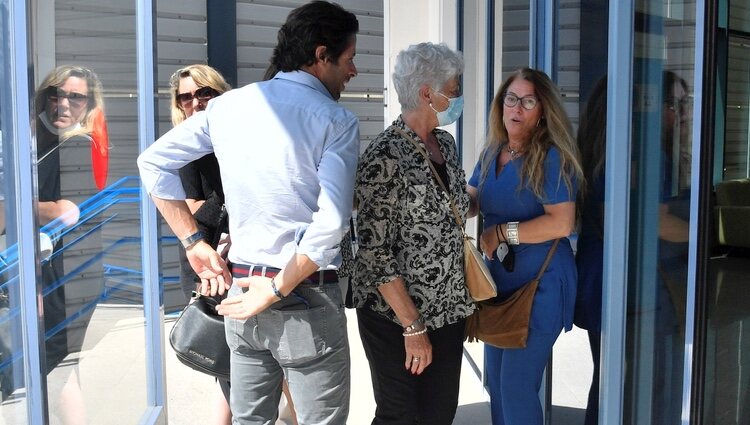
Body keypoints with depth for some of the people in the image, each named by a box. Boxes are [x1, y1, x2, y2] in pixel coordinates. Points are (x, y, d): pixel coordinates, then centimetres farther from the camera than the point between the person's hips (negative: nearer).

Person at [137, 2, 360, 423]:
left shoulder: (228, 105, 5)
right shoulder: (336, 120, -11)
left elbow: (153, 162, 8)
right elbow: (331, 222, -22)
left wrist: (195, 242, 7)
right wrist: (279, 289, -13)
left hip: (242, 285, 6)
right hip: (308, 298, -5)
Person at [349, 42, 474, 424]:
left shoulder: (446, 144, 6)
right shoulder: (385, 157, -18)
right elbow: (374, 251, -19)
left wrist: (464, 302, 12)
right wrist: (413, 327, -17)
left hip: (448, 311, 7)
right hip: (396, 316, -7)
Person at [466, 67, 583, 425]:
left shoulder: (551, 157, -15)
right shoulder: (492, 152, 7)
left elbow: (561, 223, -23)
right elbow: (471, 201, 8)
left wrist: (502, 233, -19)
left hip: (539, 282, -7)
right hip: (498, 277, 8)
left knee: (517, 387, -4)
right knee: (496, 381, 17)